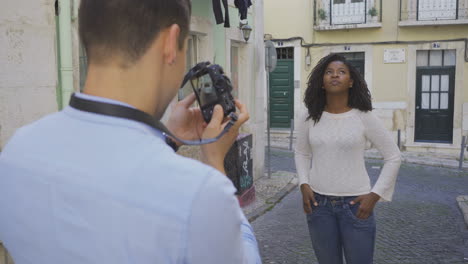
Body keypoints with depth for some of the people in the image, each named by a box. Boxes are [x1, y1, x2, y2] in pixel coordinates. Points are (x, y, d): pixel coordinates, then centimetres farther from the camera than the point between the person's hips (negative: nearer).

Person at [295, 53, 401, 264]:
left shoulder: (363, 117, -8)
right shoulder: (310, 117, -1)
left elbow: (393, 156, 0)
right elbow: (301, 153, 13)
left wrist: (375, 195, -6)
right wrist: (304, 185, 0)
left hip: (355, 203, -2)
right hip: (318, 203, 2)